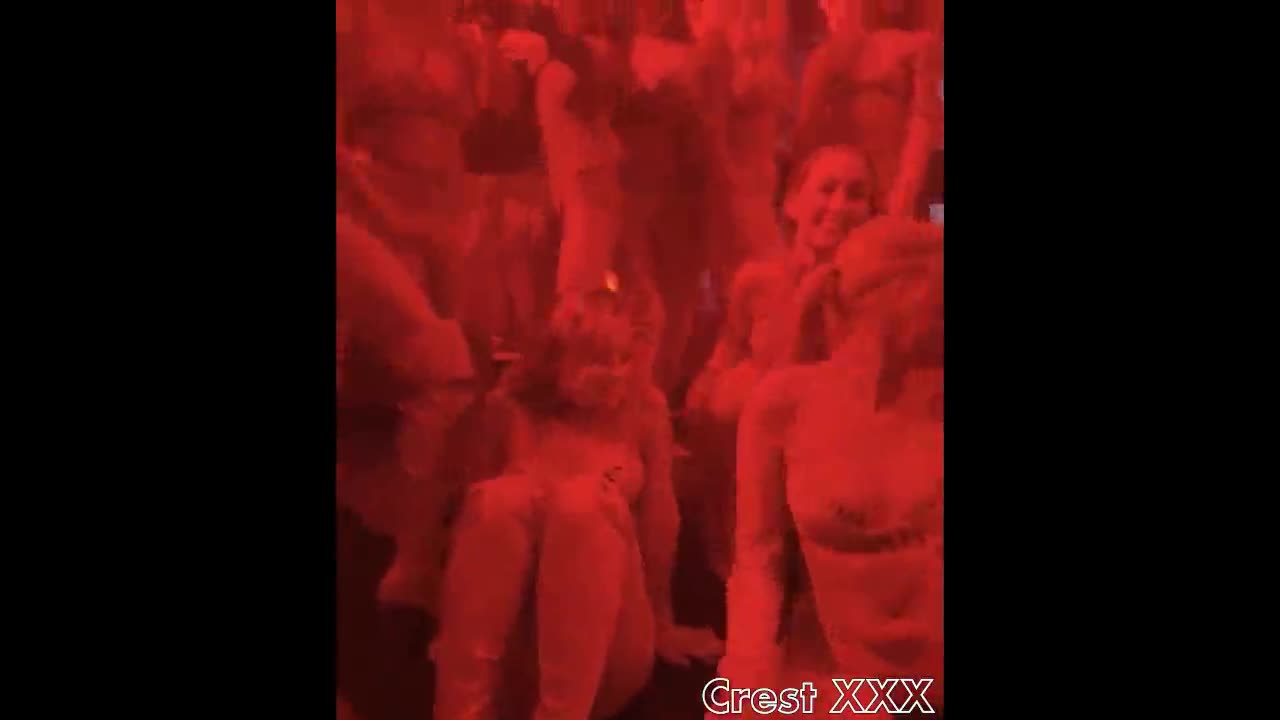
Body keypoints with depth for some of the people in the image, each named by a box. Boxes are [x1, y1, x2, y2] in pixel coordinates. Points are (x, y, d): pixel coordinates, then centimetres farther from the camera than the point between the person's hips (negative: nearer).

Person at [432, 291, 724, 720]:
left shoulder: (645, 410, 3)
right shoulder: (514, 410, 4)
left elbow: (660, 519, 3)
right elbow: (472, 511, 7)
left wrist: (662, 626, 6)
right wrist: (452, 627, 4)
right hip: (510, 643, 1)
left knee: (585, 501, -29)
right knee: (502, 497, -28)